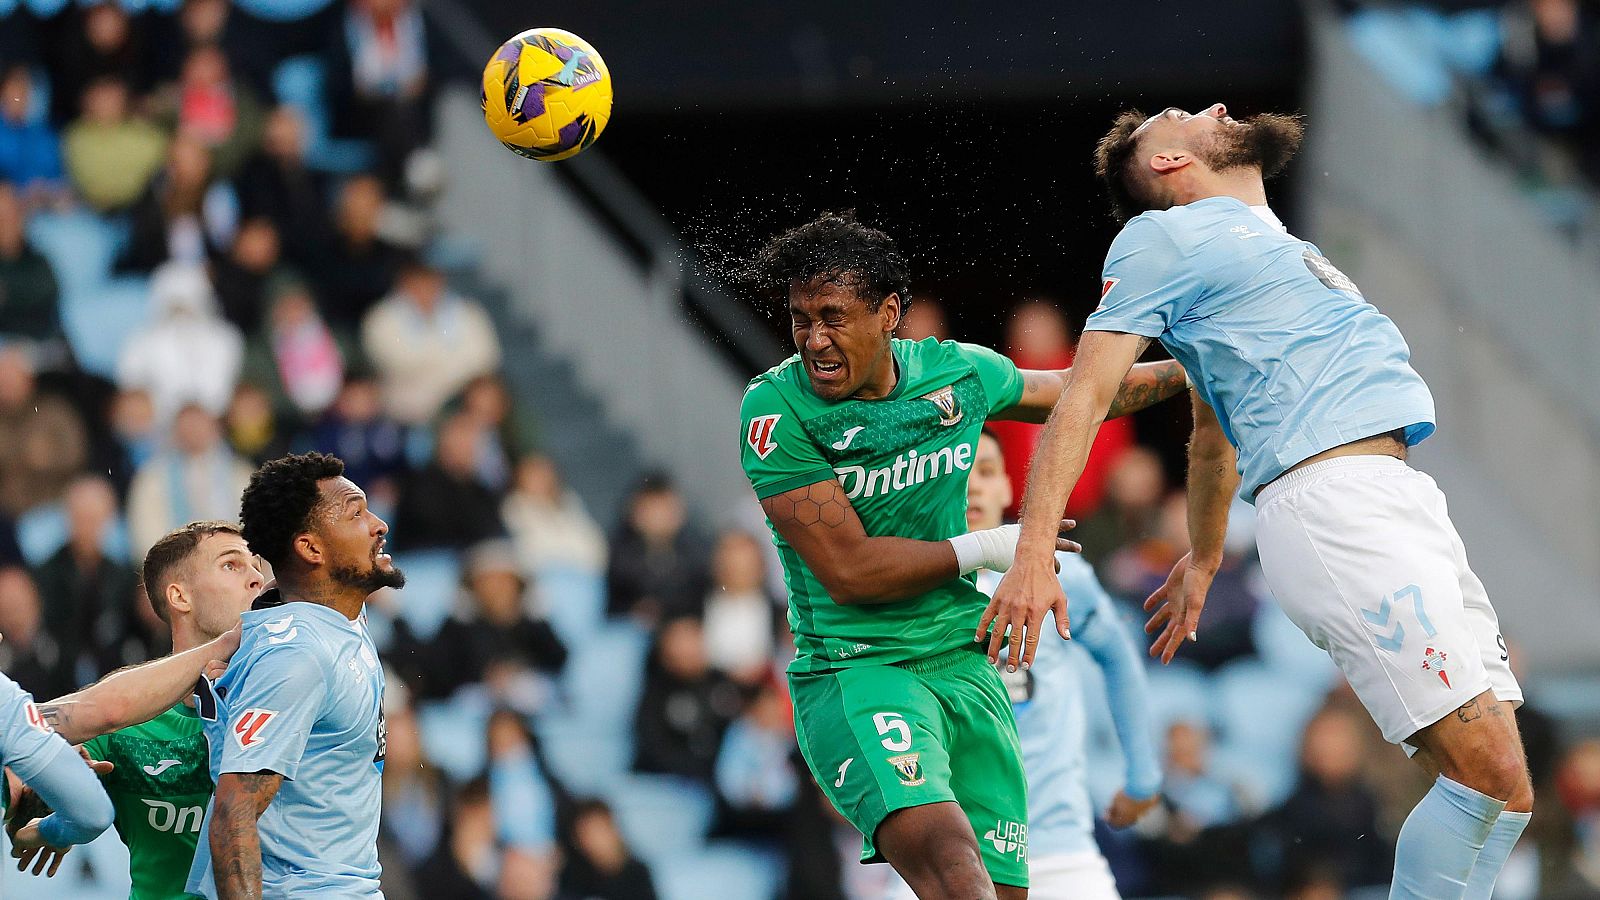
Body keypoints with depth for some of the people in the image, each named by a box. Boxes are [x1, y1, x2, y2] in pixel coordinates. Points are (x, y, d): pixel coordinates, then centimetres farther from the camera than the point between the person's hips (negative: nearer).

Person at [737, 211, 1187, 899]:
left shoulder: (959, 373, 3)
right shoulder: (775, 409, -12)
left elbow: (1070, 396, 25)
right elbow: (848, 570, -15)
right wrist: (984, 549, -7)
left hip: (965, 666, 6)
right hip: (852, 671, -6)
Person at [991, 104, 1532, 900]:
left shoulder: (1272, 245, 30)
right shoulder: (1162, 238, 5)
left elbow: (1212, 431, 39)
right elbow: (1085, 397, -3)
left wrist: (1203, 559, 49)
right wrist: (1033, 554, -14)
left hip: (1405, 505, 8)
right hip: (1330, 500, -8)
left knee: (1497, 789, -1)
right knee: (1486, 771, -18)